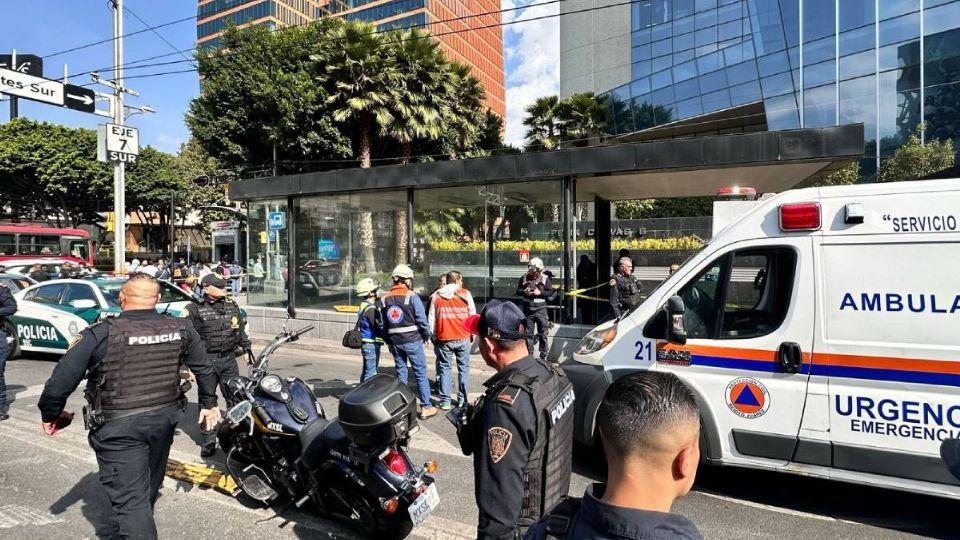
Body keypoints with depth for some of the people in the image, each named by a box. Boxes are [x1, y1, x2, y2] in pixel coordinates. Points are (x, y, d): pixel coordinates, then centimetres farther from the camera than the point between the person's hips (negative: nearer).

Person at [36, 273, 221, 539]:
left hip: (118, 427, -5)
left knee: (131, 497, 1)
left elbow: (60, 382, -14)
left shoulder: (100, 334, -17)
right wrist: (209, 403, 19)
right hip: (164, 419, 5)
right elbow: (204, 369, 5)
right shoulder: (180, 329, -5)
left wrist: (50, 414, 5)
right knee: (148, 486, 26)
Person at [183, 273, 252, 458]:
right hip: (207, 361, -4)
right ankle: (208, 442, 12)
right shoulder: (195, 309, -6)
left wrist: (246, 348, 20)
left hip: (229, 359, 4)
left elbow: (241, 328, 21)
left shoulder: (232, 306, 10)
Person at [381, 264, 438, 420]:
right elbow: (422, 319, -12)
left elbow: (383, 324, 7)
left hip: (395, 342, 5)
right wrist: (427, 335, 5)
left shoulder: (385, 299, 5)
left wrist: (389, 342, 16)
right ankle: (426, 407, 7)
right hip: (412, 340, -5)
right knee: (420, 373, 3)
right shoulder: (412, 296, -11)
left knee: (400, 373, 14)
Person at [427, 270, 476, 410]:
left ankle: (445, 401, 10)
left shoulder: (436, 296, 3)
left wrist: (433, 336, 14)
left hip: (443, 338, 1)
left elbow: (431, 319, 5)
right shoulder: (465, 294, -1)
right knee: (463, 368, 10)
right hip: (463, 338, -1)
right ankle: (462, 400, 14)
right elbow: (473, 315, 2)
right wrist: (472, 333, 14)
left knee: (444, 368, 9)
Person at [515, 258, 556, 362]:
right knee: (528, 333, 7)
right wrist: (524, 292, -11)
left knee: (543, 333, 4)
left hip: (540, 309, -2)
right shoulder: (524, 278, 4)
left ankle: (543, 356, 13)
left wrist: (540, 293, -16)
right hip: (528, 310, 2)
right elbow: (518, 291, 9)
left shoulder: (545, 278, -1)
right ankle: (529, 354, 17)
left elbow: (551, 292, -3)